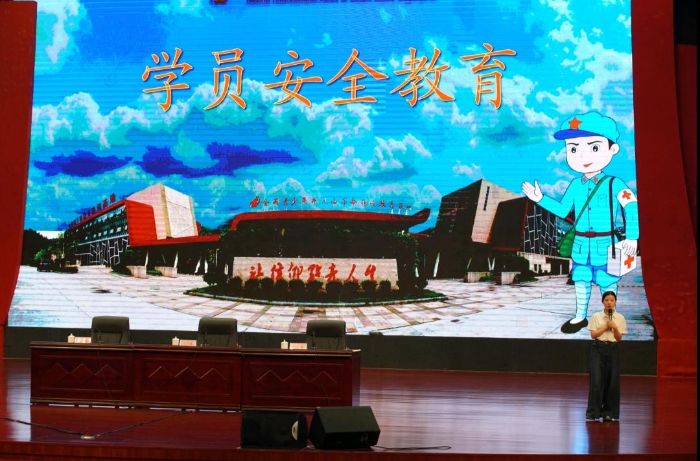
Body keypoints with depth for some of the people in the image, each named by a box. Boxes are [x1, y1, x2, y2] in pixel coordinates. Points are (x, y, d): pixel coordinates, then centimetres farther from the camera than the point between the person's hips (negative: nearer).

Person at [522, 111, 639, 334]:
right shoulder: (576, 185, 3)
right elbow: (562, 210, 12)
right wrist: (540, 199, 5)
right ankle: (580, 316, 30)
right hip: (581, 245, 5)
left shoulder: (613, 184, -12)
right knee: (581, 280, 15)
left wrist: (632, 237, -21)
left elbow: (631, 207, -15)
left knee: (607, 282, 3)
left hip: (605, 245, -5)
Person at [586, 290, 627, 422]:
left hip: (613, 349, 2)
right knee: (596, 380, -6)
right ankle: (594, 412, -1)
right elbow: (593, 334, -3)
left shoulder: (620, 318, 4)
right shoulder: (596, 316, 1)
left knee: (613, 380, 2)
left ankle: (609, 412, 12)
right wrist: (605, 327, -12)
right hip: (598, 348, -2)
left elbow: (619, 338, 1)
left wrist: (614, 327, -15)